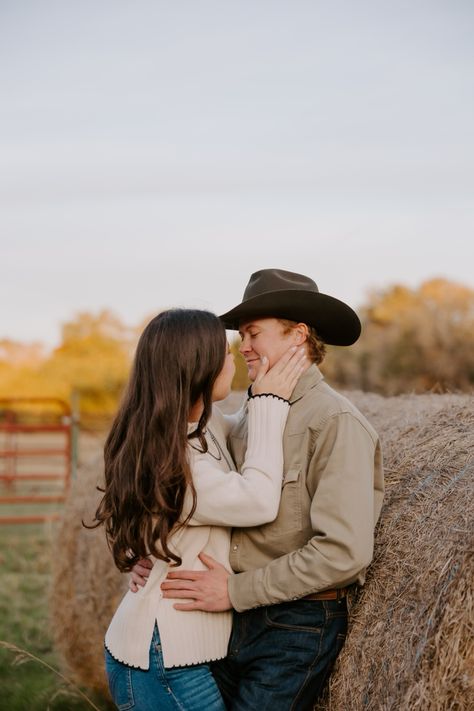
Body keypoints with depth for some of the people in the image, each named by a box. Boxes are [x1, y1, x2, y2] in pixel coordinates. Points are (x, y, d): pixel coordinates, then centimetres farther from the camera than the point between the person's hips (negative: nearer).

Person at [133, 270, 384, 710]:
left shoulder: (335, 422, -14)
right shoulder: (250, 419, 11)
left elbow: (344, 552, -22)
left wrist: (236, 590, -19)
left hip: (299, 625, -7)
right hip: (234, 622, 7)